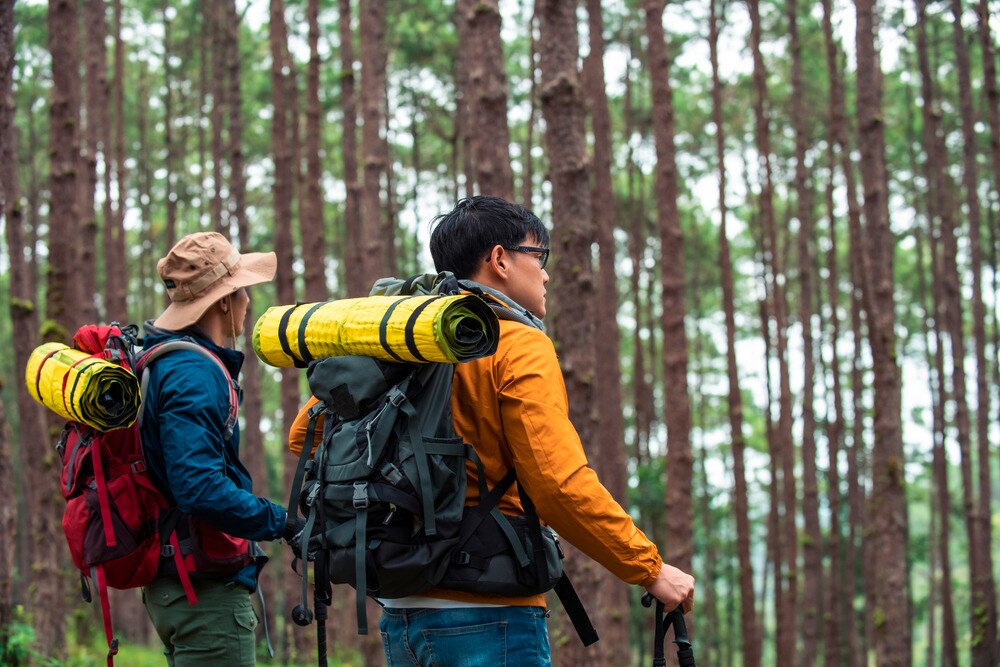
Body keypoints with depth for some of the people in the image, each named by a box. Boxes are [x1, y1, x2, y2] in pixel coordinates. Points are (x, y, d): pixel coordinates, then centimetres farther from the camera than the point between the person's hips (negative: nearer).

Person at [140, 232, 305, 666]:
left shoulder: (158, 362, 12)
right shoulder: (193, 374, -19)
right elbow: (200, 489, -28)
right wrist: (283, 522, -19)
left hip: (170, 584, 10)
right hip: (207, 589, -10)